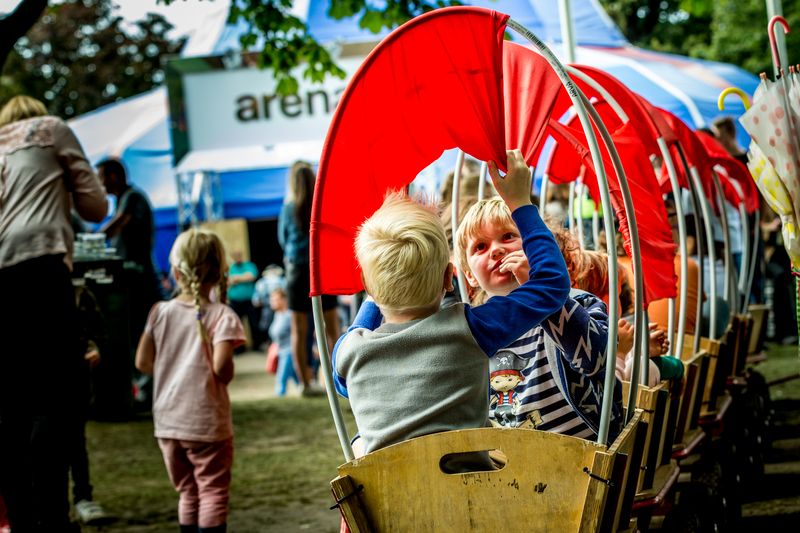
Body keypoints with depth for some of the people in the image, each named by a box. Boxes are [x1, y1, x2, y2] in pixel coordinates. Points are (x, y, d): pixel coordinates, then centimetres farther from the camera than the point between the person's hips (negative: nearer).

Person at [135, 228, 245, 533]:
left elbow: (142, 362, 1)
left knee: (188, 493, 17)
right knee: (213, 493, 2)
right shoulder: (222, 316, -11)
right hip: (207, 423, -5)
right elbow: (221, 367, -21)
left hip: (168, 422, 5)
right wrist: (226, 376, 1)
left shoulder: (160, 313, 1)